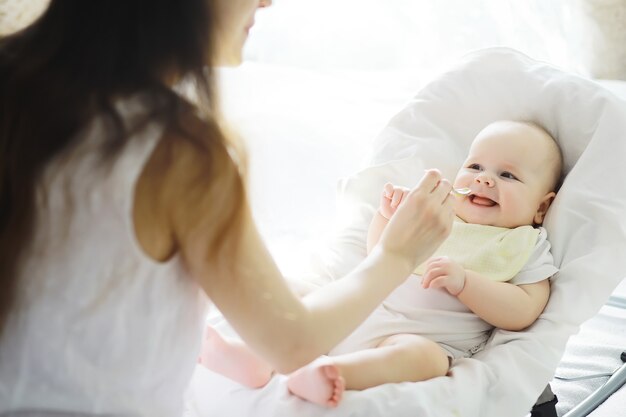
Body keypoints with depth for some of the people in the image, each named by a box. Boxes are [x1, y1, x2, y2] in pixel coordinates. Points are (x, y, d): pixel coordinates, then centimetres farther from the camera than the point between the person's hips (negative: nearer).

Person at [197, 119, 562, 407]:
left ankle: (332, 373, -54)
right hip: (357, 315, 6)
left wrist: (462, 280, -19)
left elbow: (522, 313, -8)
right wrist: (388, 217, 6)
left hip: (425, 340, -5)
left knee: (418, 354, -38)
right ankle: (258, 358, -29)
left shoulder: (527, 248, 7)